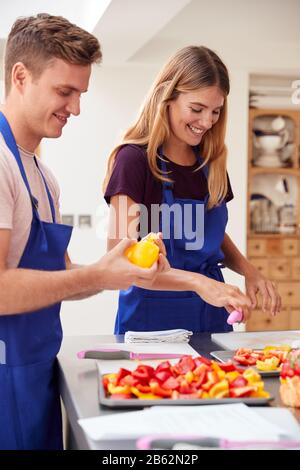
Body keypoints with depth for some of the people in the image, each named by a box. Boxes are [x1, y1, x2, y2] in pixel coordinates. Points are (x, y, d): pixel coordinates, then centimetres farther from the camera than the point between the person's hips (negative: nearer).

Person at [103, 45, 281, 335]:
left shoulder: (212, 162, 3)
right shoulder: (134, 159, -15)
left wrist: (247, 270, -3)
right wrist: (197, 282, -33)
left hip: (211, 316, 6)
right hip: (151, 317, -5)